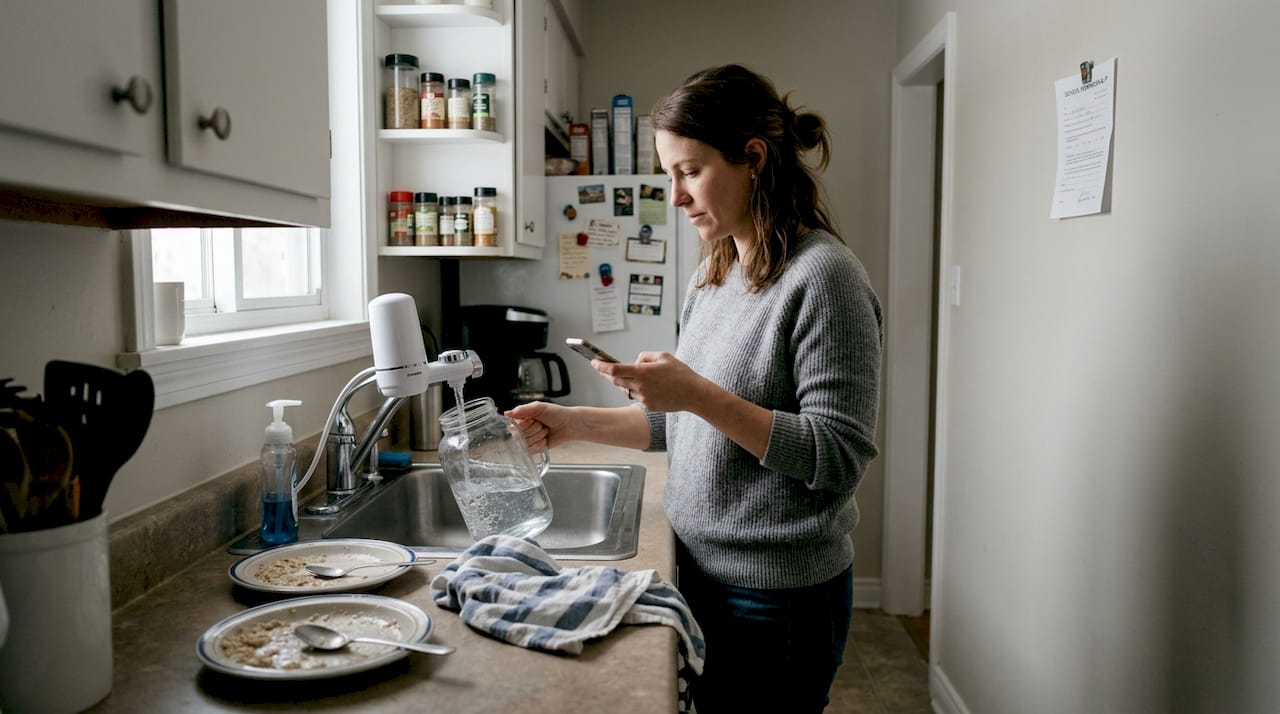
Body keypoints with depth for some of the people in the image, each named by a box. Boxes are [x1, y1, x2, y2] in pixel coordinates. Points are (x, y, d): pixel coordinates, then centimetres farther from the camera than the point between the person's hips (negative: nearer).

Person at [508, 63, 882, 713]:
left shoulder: (824, 275, -17)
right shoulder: (712, 279, 7)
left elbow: (839, 457, -20)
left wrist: (700, 395, -27)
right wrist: (576, 422, 3)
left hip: (777, 600, -7)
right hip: (703, 574, 7)